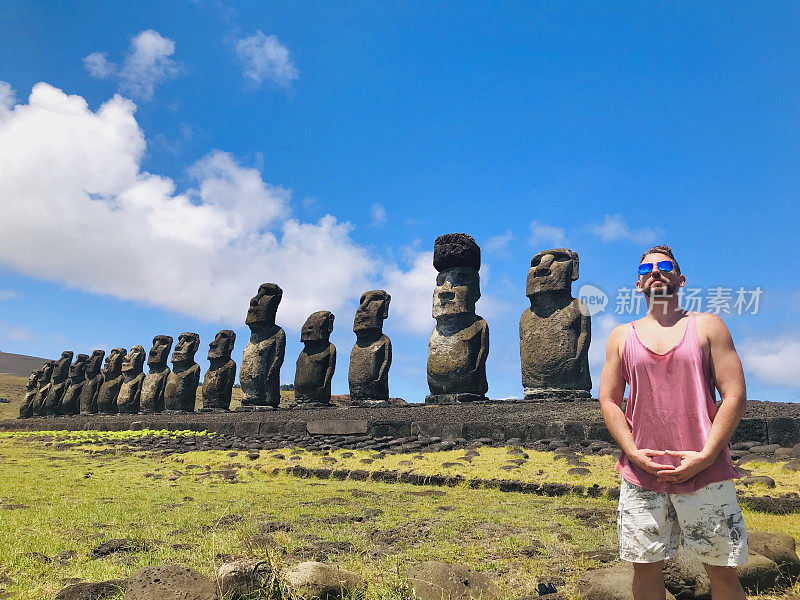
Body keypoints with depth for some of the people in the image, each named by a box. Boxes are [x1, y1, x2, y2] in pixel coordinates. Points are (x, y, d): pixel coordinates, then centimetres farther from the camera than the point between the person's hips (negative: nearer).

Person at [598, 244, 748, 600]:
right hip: (641, 474, 1)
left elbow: (735, 396, -1)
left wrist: (705, 456, -11)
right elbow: (608, 400, 7)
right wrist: (634, 452, -7)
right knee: (645, 568, 8)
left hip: (705, 473, -1)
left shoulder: (707, 326, 6)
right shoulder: (621, 336, 10)